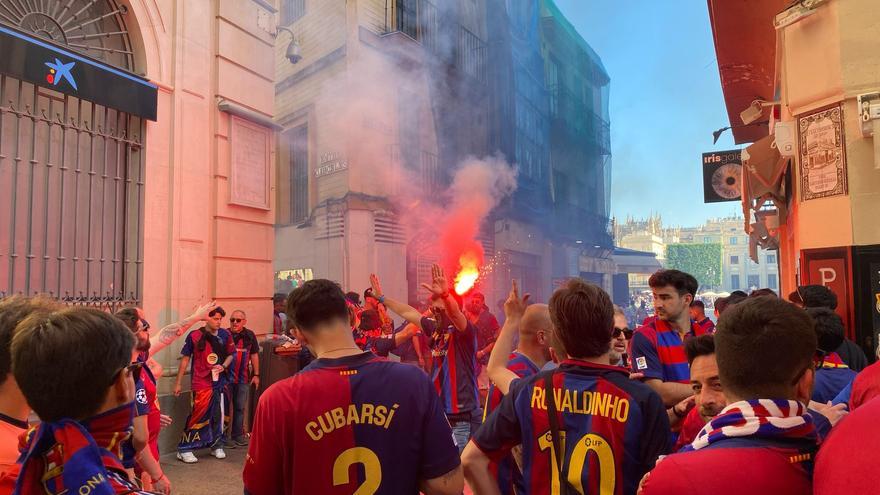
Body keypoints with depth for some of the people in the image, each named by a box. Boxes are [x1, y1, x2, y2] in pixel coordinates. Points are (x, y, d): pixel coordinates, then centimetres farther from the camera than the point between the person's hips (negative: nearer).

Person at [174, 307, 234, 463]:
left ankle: (216, 446, 28)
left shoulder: (225, 335, 3)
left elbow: (230, 355, 15)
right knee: (199, 414, -8)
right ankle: (184, 449, 5)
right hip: (201, 383, -4)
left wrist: (223, 366, -7)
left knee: (219, 415, 12)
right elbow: (185, 359, 0)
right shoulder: (195, 336, -7)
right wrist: (178, 383, 2)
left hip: (219, 381, 5)